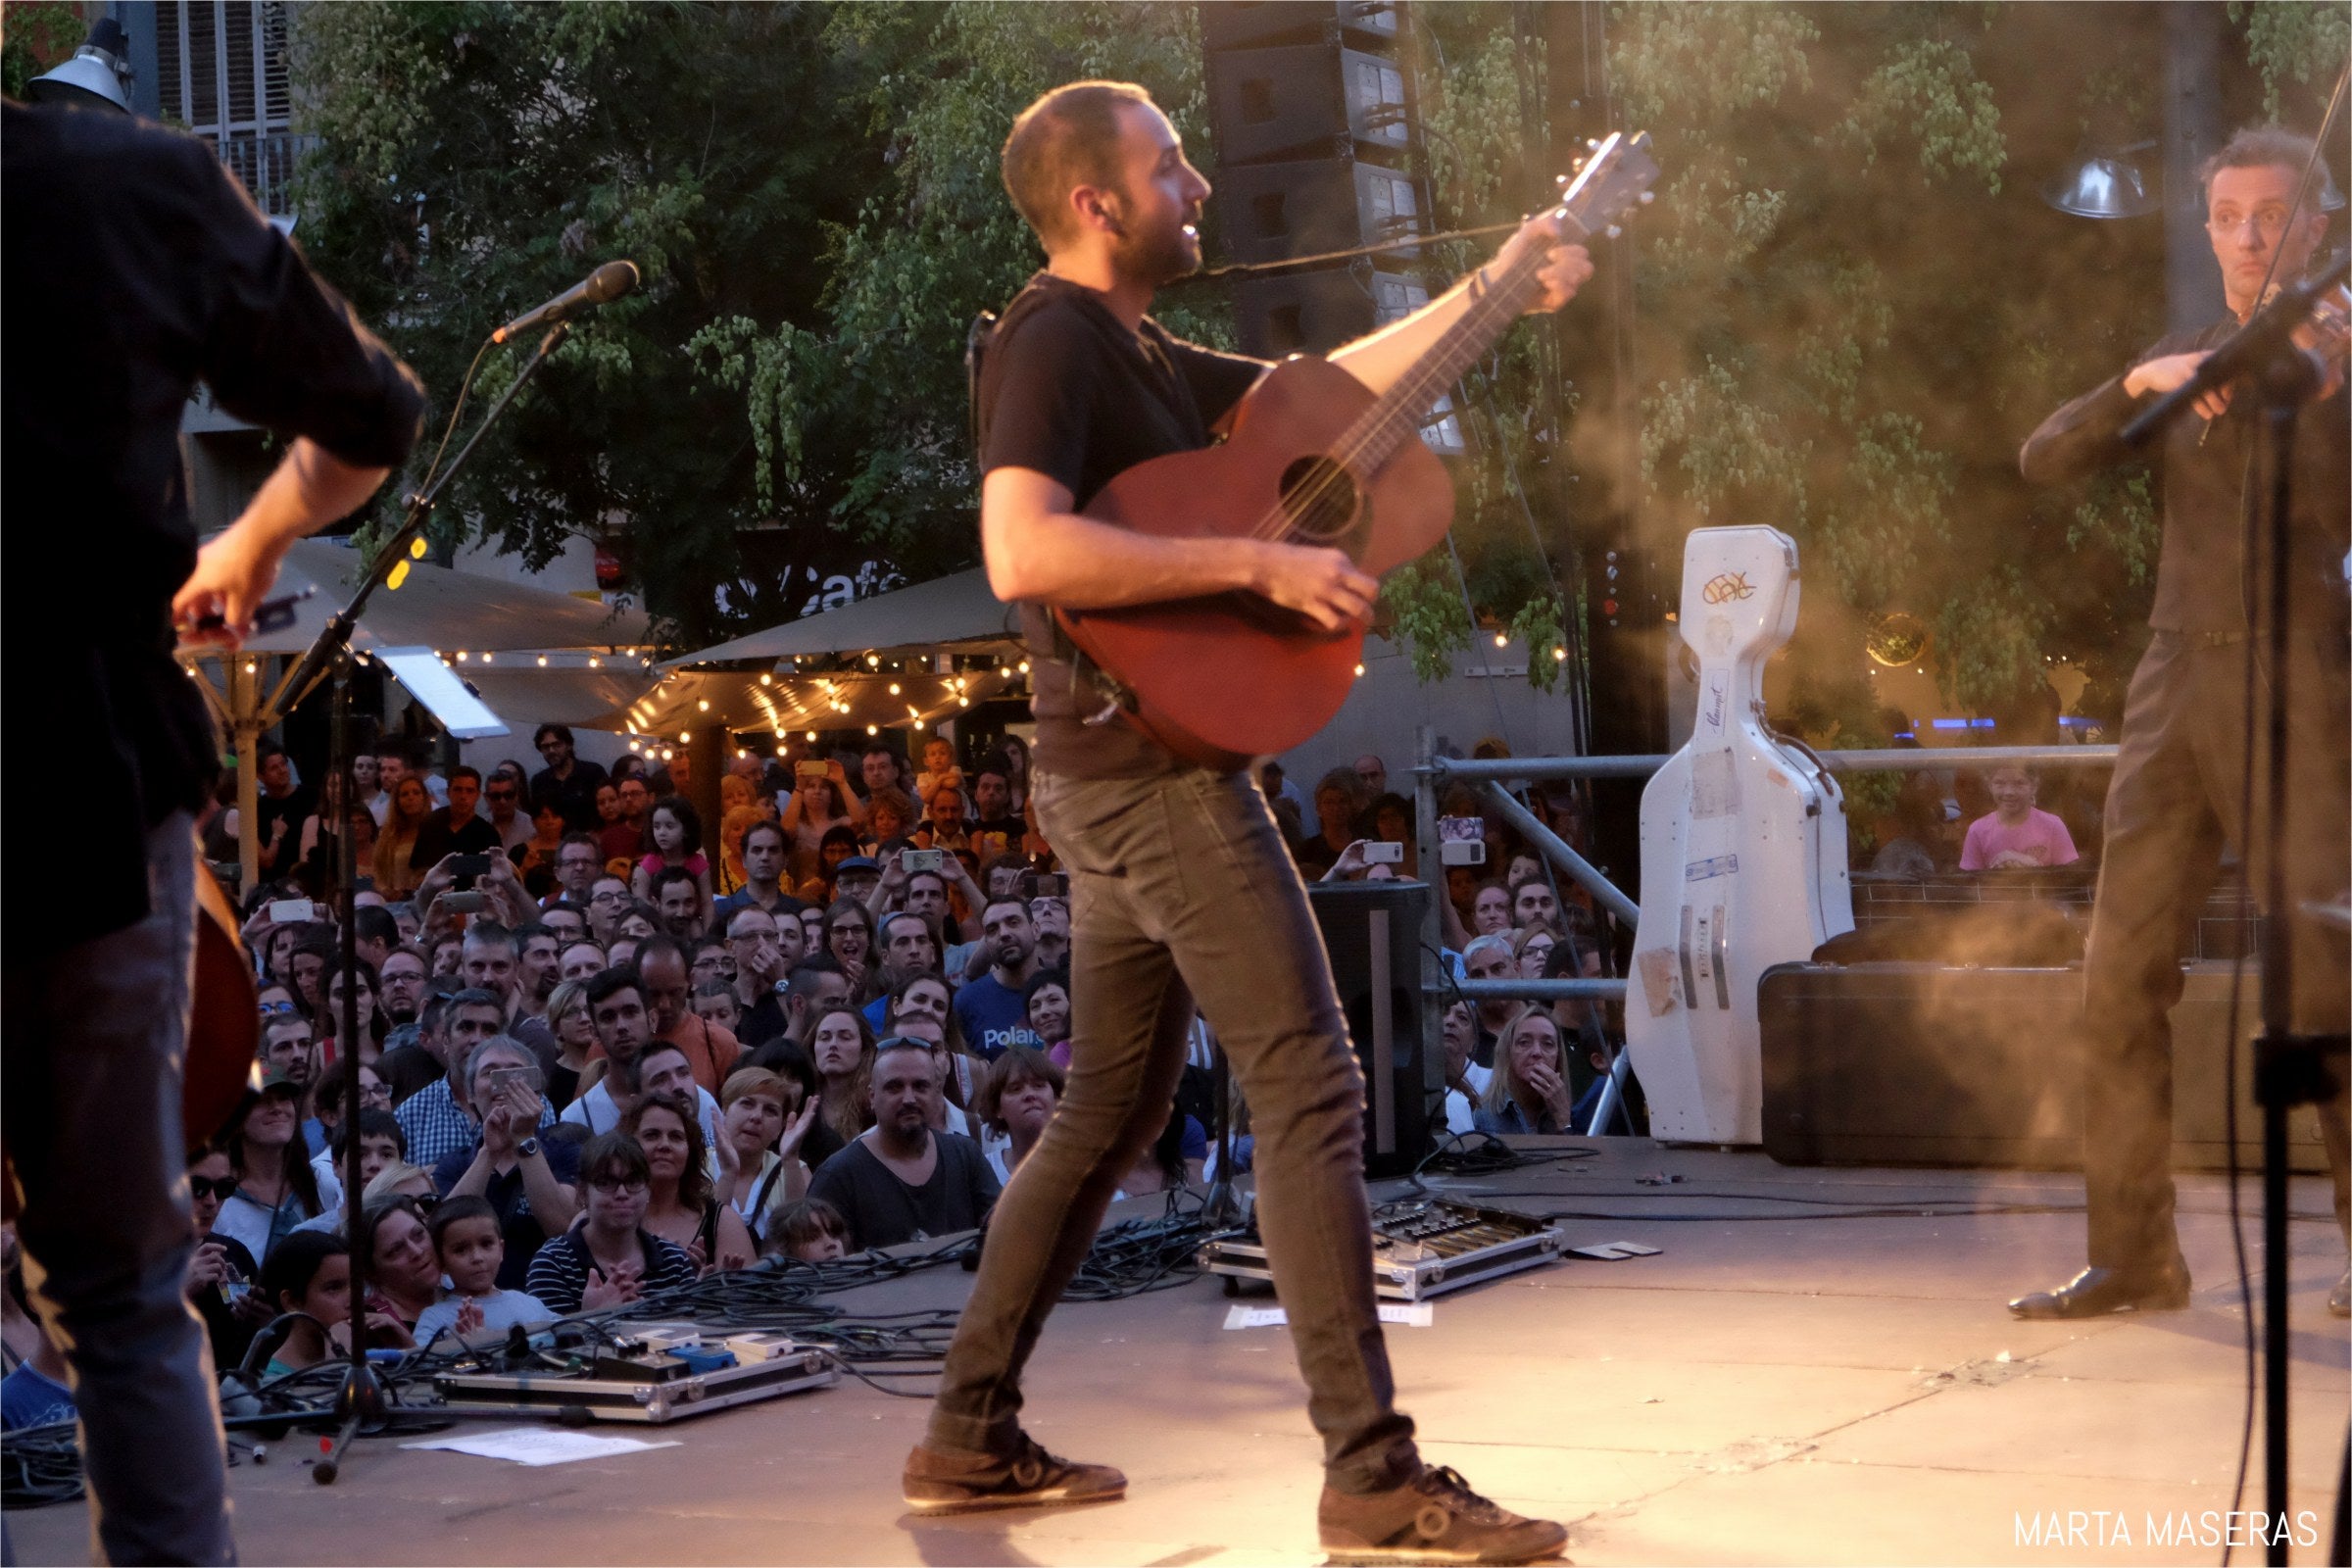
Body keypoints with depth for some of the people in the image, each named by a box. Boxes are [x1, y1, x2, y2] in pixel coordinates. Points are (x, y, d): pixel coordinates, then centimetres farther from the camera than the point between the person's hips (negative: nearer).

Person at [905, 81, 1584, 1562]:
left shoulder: (1139, 355, 18)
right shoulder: (1053, 338, -13)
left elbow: (1332, 384, 26)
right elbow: (1024, 553, -27)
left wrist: (1497, 287, 19)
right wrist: (1257, 564, -26)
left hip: (1123, 777, 11)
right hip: (1152, 761, -11)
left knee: (1115, 1108, 15)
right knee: (1311, 1085, -12)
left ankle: (973, 1437, 20)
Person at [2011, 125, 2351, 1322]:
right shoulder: (2187, 365, 16)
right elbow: (2043, 463, 5)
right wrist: (2138, 385, -10)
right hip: (2176, 693, 5)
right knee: (2119, 979, 2)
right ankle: (2133, 1253, 8)